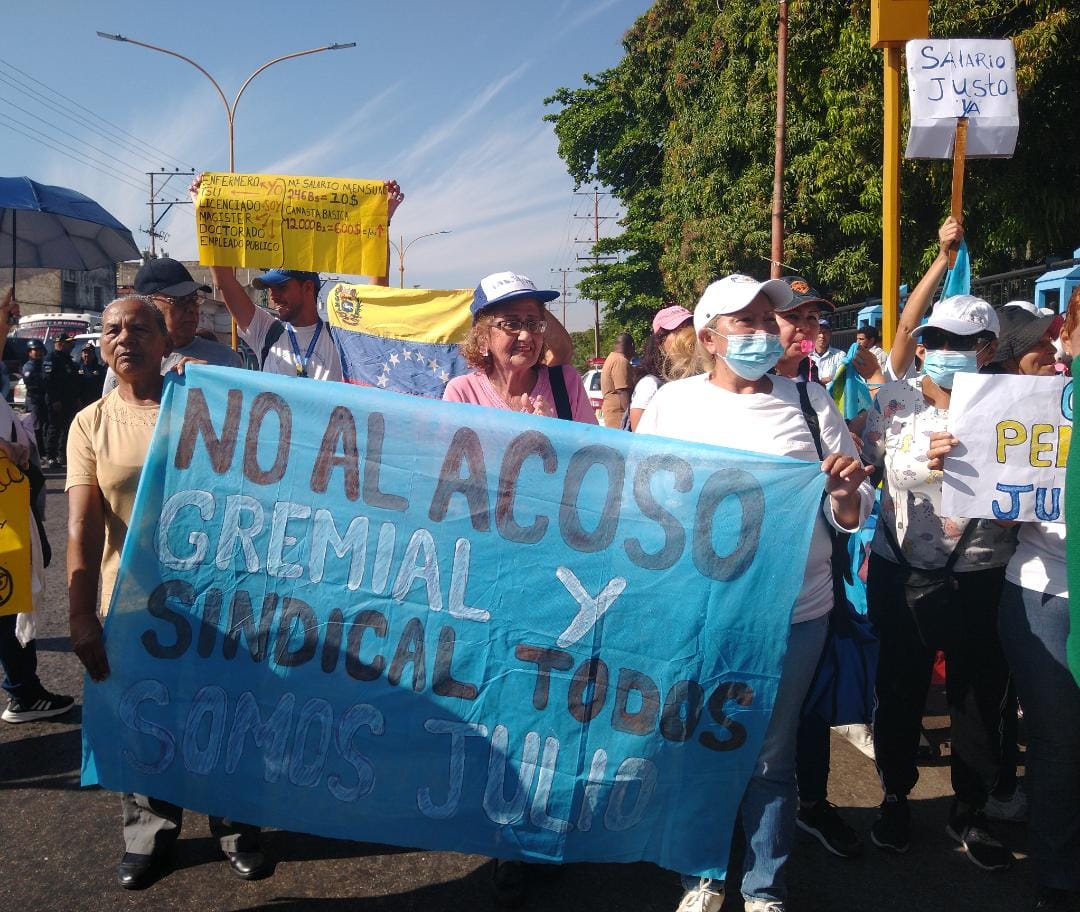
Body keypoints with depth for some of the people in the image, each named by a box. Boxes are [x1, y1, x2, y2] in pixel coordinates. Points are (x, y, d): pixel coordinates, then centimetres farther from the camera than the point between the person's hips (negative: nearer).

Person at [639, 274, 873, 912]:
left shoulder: (809, 401, 4)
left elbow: (850, 517, 5)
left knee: (771, 757, 12)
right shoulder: (672, 403, 3)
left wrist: (846, 493, -17)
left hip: (793, 613, 0)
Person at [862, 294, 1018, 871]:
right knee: (899, 689, 12)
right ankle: (895, 796, 33)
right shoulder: (894, 399, 1)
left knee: (980, 695, 11)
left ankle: (969, 811, 31)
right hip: (901, 572, 0)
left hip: (980, 577, 0)